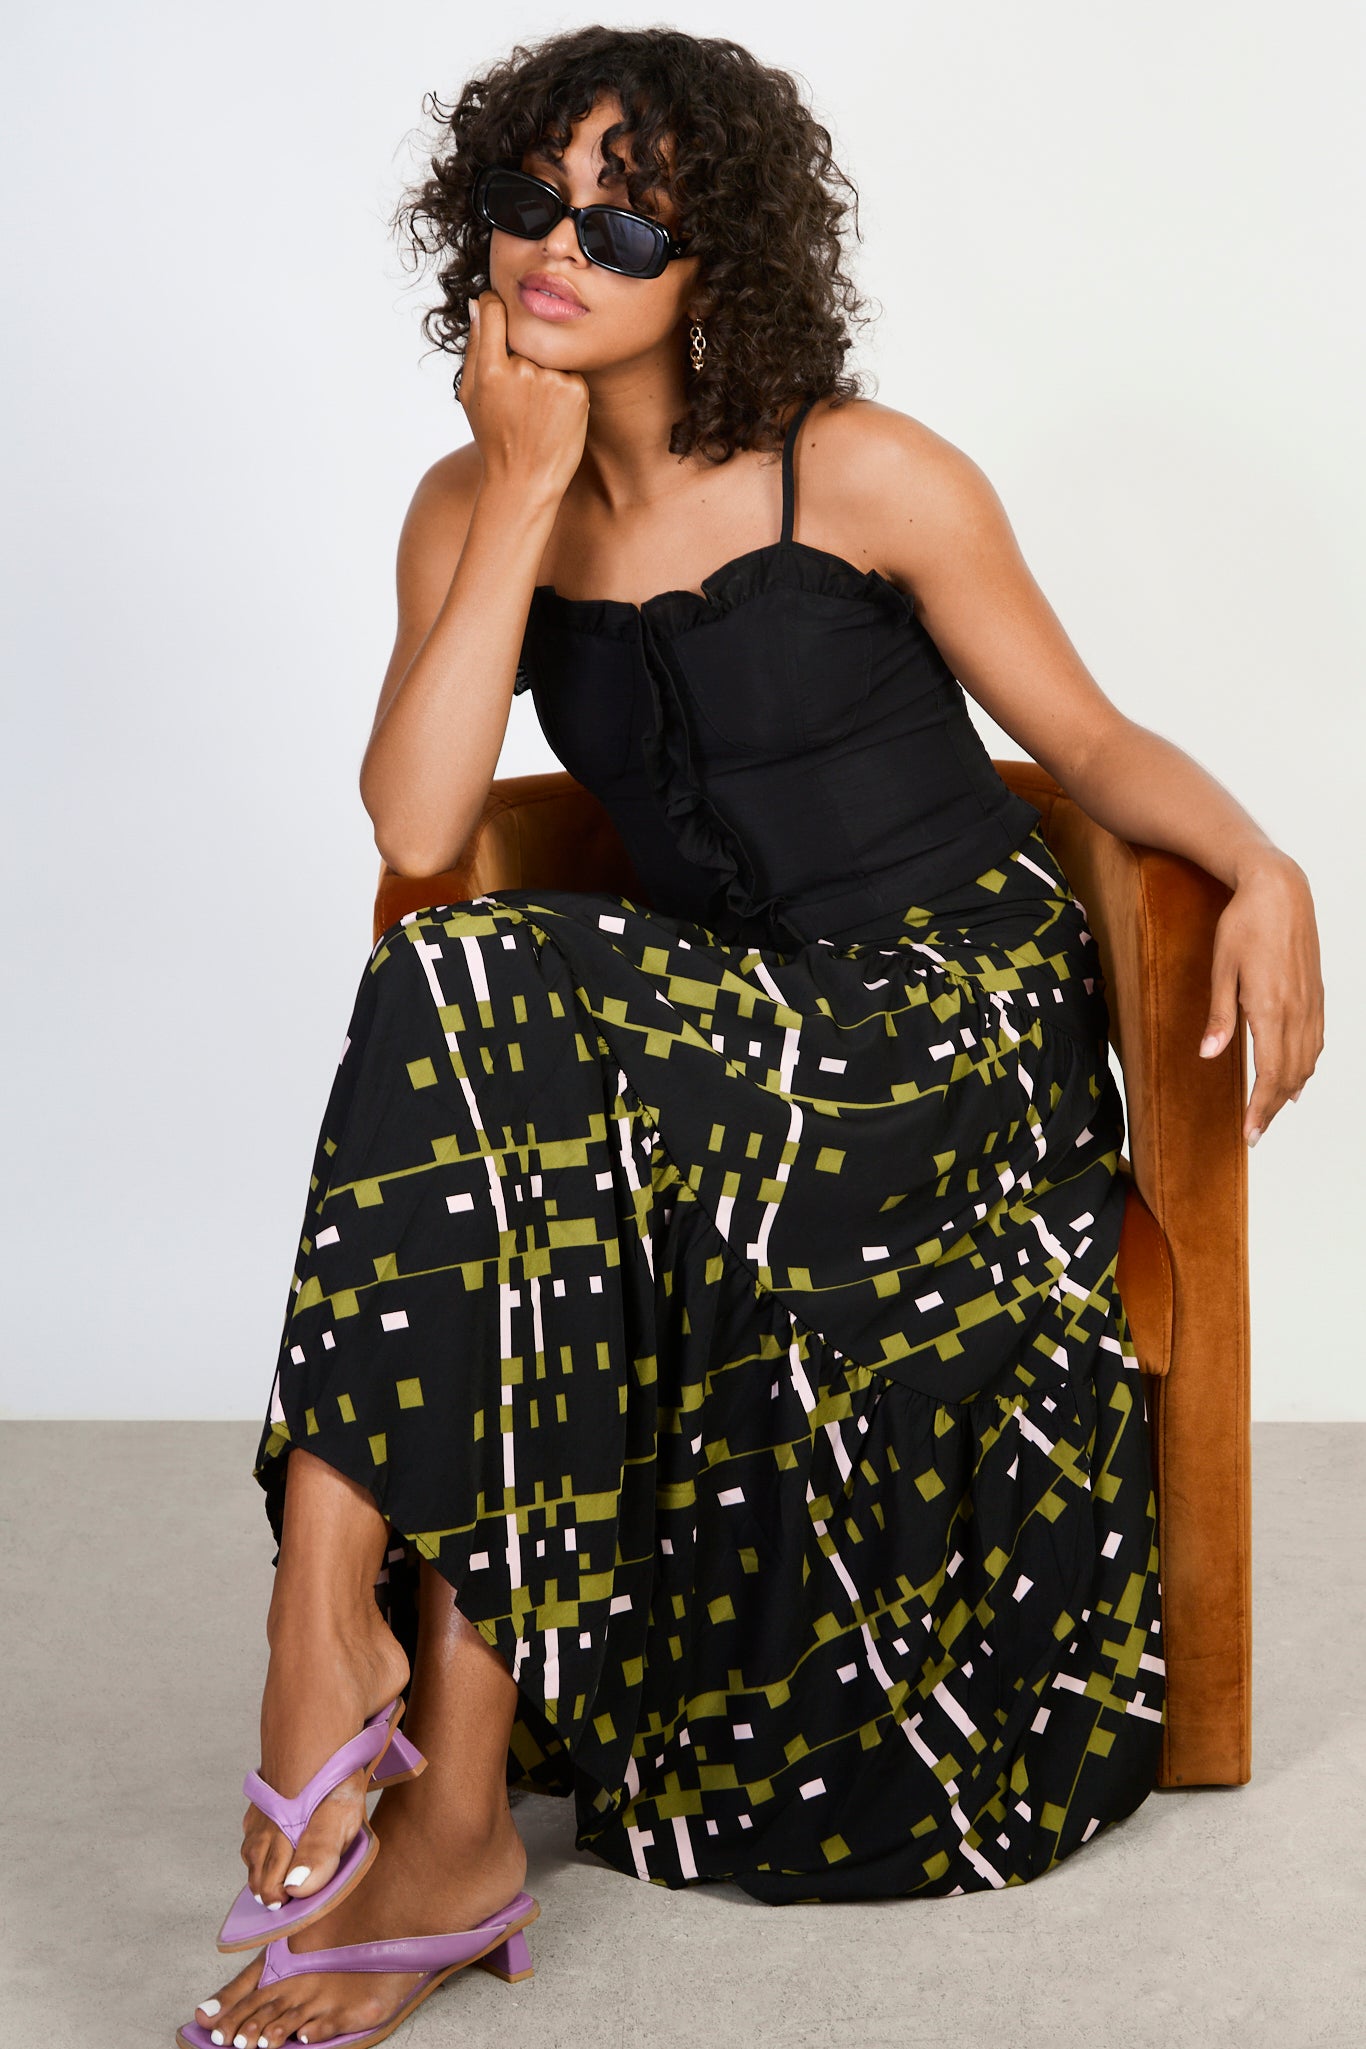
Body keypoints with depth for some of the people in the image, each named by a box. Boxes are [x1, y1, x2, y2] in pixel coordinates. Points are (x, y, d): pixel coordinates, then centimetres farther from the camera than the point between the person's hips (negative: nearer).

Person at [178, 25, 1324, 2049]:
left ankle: (443, 1818, -25)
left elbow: (1092, 740, 3)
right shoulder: (471, 509, 6)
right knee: (467, 994, -29)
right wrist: (529, 487, -11)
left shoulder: (862, 474, -4)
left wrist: (1261, 868, -17)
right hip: (720, 1027, 4)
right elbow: (415, 832, -10)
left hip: (965, 1001, -4)